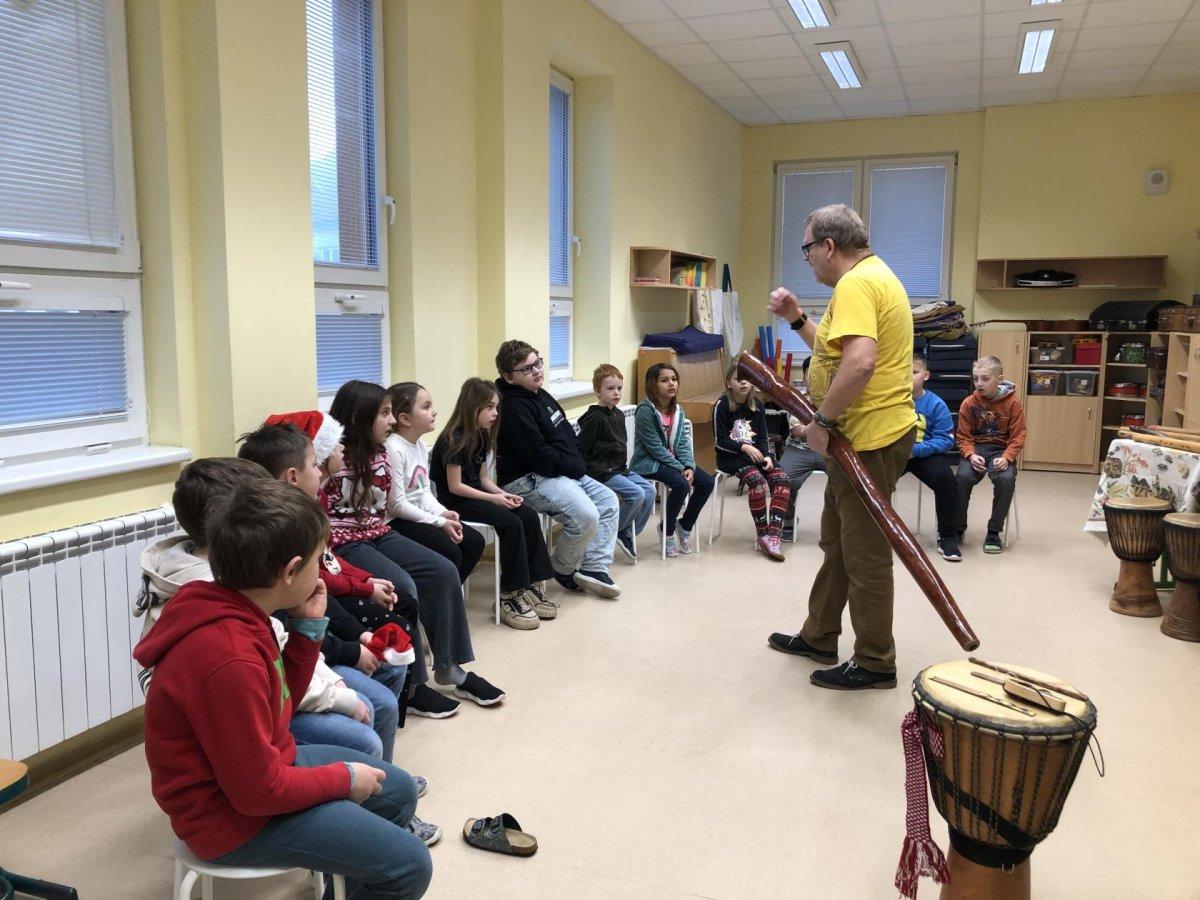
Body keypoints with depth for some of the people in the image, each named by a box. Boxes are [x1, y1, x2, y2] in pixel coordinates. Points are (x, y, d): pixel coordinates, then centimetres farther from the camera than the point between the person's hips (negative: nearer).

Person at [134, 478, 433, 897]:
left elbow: (282, 697, 10)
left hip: (257, 769, 9)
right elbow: (260, 791, -26)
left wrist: (308, 627, -3)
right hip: (235, 813, -9)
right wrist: (345, 779, -12)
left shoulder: (232, 613, -4)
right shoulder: (230, 659, -34)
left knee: (398, 791, 18)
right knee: (409, 865, -12)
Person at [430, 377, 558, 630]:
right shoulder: (454, 439, -16)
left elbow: (483, 478, 13)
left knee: (530, 517, -9)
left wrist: (504, 494, -5)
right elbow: (455, 486, -18)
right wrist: (494, 498, -20)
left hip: (476, 495, 9)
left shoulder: (480, 436, 10)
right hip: (456, 502, -9)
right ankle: (510, 597, -19)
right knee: (511, 523, -26)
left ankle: (532, 586, -6)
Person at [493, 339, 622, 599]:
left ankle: (594, 568, 2)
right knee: (586, 515, -24)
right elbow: (540, 456, -23)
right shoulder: (514, 408, -18)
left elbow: (568, 435, 19)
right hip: (528, 480, -11)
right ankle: (563, 569, 2)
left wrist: (578, 464, 3)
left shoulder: (541, 395, 12)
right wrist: (575, 467, -12)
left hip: (564, 472, 11)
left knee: (608, 501, 6)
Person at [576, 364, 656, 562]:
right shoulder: (594, 418, -15)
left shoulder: (619, 415, 11)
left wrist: (624, 466, 12)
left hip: (619, 469, 9)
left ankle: (628, 534, 5)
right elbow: (580, 450, -16)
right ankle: (614, 532, -1)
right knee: (637, 494, -21)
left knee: (649, 490, -4)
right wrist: (591, 474, -16)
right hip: (602, 473, -9)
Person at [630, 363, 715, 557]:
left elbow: (683, 443, 3)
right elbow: (655, 448, -19)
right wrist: (680, 468, -20)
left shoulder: (678, 410, 5)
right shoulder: (645, 411, -18)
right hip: (648, 463, -7)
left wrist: (689, 466, -14)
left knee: (707, 482, -8)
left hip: (673, 460, 7)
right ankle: (667, 529, -6)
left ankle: (685, 524, 12)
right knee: (681, 484, -30)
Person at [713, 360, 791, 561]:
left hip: (755, 454, 5)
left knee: (783, 480, -22)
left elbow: (763, 437, 8)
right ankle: (763, 536, -20)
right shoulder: (722, 405, -6)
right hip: (730, 456, -5)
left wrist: (767, 455, -12)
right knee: (757, 480, -33)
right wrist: (745, 447, -20)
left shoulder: (757, 405, 10)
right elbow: (720, 441, -8)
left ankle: (773, 535, -25)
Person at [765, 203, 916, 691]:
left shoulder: (855, 284, -18)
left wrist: (823, 420, -23)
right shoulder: (873, 277, 17)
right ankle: (818, 637, 33)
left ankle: (875, 663, 13)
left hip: (870, 439, -11)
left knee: (865, 552, 0)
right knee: (837, 541, 19)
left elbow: (860, 361, -32)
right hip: (865, 435, 11)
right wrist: (797, 318, 15)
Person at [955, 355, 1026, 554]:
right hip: (976, 448, 1)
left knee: (1007, 479, -32)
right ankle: (958, 528, -10)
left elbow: (1018, 437, -4)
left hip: (1001, 450, -1)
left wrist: (1006, 458, -21)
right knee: (962, 477, -29)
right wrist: (971, 455, -18)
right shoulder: (969, 403, -2)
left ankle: (994, 531, -14)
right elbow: (963, 437, 1)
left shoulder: (1013, 403, -5)